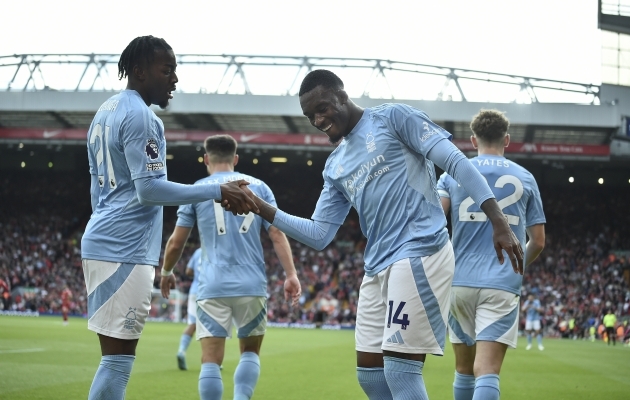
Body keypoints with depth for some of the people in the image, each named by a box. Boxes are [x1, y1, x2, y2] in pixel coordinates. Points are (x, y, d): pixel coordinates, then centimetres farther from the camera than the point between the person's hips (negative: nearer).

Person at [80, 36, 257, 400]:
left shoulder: (106, 112, 18)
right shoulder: (140, 116, -12)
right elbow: (149, 189, -19)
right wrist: (219, 191, -17)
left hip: (103, 243, 10)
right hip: (125, 250, -10)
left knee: (117, 356, 10)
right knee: (118, 358, -8)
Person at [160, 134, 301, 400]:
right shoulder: (258, 187, 10)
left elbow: (176, 242, 8)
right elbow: (277, 234, 1)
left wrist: (166, 273, 24)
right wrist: (291, 274, -2)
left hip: (213, 287, -1)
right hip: (252, 285, 1)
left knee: (211, 360, -1)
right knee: (250, 352, 16)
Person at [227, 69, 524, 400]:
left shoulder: (394, 118, 0)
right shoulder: (335, 168, 19)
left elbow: (455, 161, -7)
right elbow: (319, 235, 17)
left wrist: (498, 223, -16)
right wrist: (262, 209, 5)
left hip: (420, 253, -8)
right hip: (377, 268, 8)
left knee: (400, 372, -12)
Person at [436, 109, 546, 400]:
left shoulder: (453, 174, 8)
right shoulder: (524, 179, 9)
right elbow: (538, 242, 9)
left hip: (460, 283, 2)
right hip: (503, 286, -2)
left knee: (464, 370, 16)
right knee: (487, 373, -11)